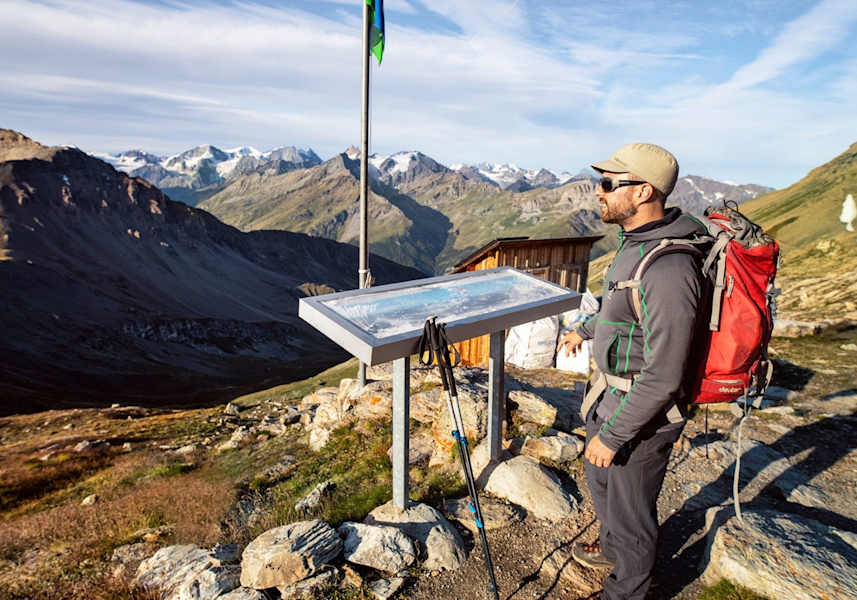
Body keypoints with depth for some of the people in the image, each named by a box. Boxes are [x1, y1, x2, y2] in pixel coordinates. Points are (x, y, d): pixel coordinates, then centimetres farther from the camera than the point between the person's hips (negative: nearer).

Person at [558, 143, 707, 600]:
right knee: (600, 478, 30)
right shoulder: (637, 240, 1)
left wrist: (611, 435, -22)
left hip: (643, 410, -10)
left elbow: (663, 378, -29)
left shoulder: (667, 268, -31)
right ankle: (612, 547, 58)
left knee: (630, 507, 13)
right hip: (613, 392, 10)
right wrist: (587, 330, 31)